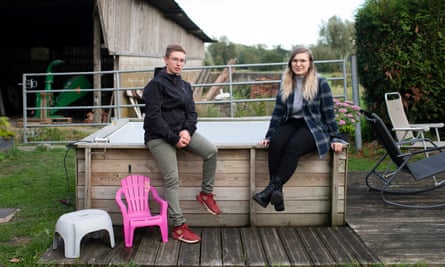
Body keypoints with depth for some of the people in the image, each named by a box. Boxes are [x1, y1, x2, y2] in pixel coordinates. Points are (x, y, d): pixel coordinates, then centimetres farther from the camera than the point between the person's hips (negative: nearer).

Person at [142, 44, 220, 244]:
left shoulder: (185, 86, 14)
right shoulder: (156, 84, -9)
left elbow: (191, 112, 10)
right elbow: (153, 116, -15)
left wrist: (187, 130, -11)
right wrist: (173, 139, -17)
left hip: (181, 131, 6)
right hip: (159, 136, -6)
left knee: (211, 150, -17)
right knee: (172, 179, -13)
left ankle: (206, 193, 3)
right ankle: (178, 227, -5)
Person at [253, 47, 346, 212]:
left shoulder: (320, 83, 0)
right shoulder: (285, 84, 11)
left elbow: (328, 113, 0)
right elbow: (278, 112, 10)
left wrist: (335, 138, -3)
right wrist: (268, 136, 4)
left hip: (314, 127, -3)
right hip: (291, 124, 4)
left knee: (293, 147, -34)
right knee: (275, 144, -30)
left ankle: (270, 189, -38)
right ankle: (277, 192, -37)